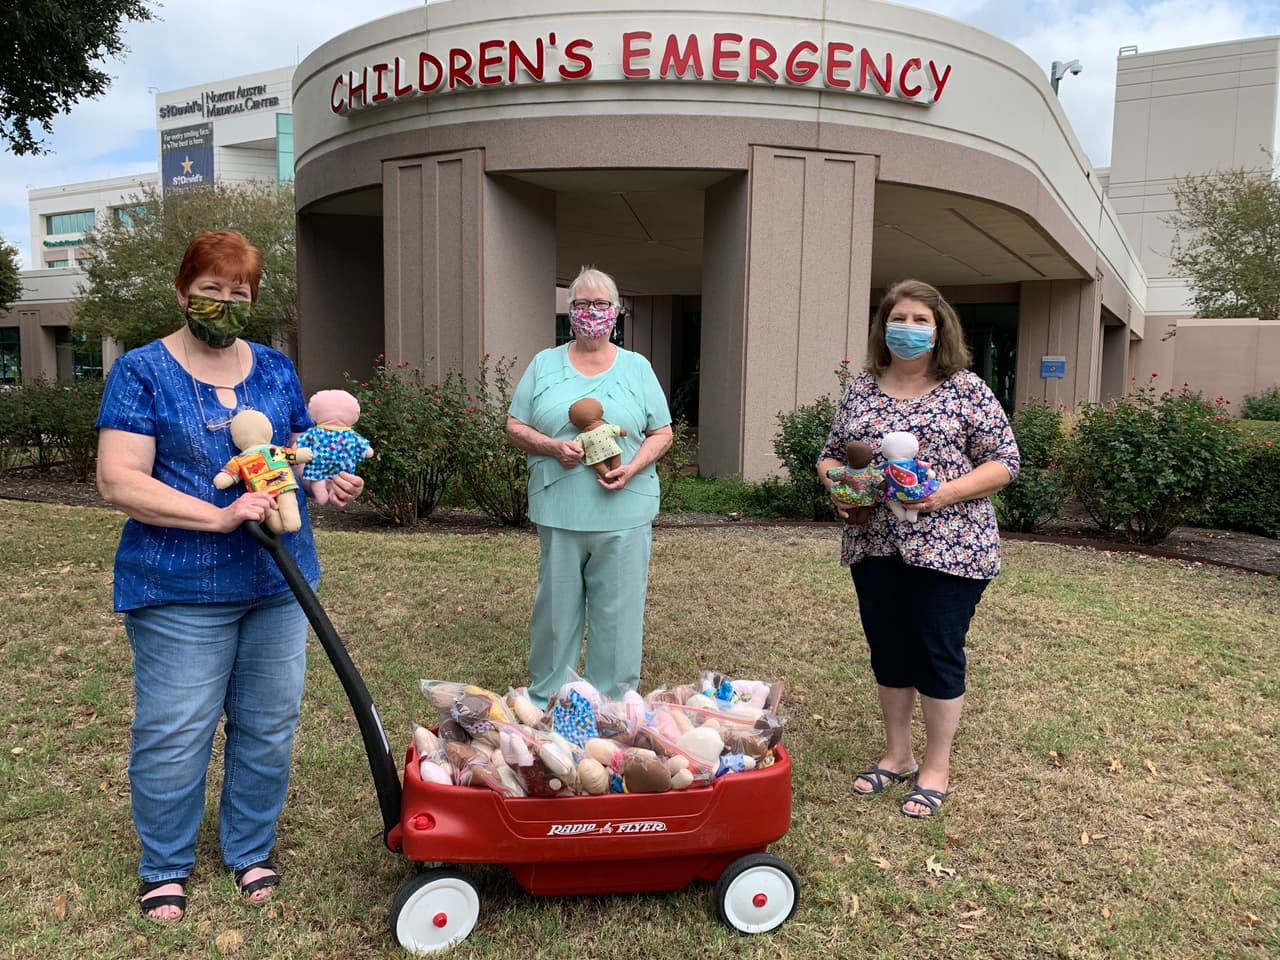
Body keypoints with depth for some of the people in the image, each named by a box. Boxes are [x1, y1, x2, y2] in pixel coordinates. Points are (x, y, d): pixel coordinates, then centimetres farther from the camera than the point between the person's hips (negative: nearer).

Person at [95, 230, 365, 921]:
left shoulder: (275, 368, 8)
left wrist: (332, 481, -6)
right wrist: (220, 516, -24)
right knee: (174, 734, 6)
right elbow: (119, 481, -15)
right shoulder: (142, 372, -6)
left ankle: (250, 850, 34)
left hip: (278, 584, 5)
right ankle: (165, 866, 30)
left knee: (269, 727, 14)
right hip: (181, 592, -4)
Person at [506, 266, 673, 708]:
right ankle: (544, 700, 26)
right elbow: (515, 426, 7)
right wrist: (551, 447, -13)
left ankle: (613, 703, 19)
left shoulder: (637, 367, 8)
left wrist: (632, 468, -12)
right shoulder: (544, 364, 9)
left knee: (617, 611, 4)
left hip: (623, 513, 0)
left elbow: (662, 432, 7)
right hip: (558, 511, 1)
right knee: (556, 607, 10)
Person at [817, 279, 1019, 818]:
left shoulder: (966, 390, -3)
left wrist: (948, 492, -19)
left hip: (947, 547, -4)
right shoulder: (860, 389, 9)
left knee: (938, 654, 3)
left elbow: (1003, 462, -4)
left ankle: (936, 768, 20)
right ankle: (897, 755, 30)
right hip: (874, 546, 4)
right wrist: (835, 483, -8)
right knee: (888, 651, 13)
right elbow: (830, 454, 14)